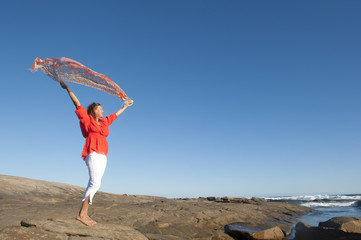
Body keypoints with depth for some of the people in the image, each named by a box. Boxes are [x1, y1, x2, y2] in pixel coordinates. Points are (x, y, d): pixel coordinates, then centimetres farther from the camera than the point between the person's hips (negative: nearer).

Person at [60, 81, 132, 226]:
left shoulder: (104, 122, 23)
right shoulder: (87, 120, 7)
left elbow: (115, 115, 37)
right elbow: (77, 104, 6)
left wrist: (125, 107, 49)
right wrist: (67, 89, 7)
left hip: (102, 157, 7)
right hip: (93, 154, -7)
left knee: (93, 184, 2)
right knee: (95, 183, -17)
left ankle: (85, 214, 3)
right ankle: (81, 214, -14)